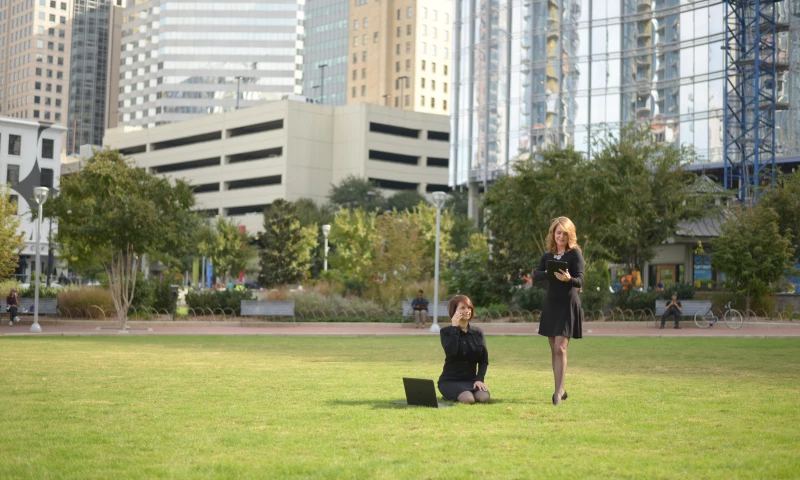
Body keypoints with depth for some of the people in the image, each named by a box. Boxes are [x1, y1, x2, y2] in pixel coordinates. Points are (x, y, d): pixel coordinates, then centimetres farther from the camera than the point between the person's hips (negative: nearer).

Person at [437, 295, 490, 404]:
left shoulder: (478, 333, 7)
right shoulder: (446, 332, -3)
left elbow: (484, 360, 5)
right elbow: (451, 352, -23)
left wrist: (480, 379, -11)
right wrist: (455, 328, -19)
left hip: (471, 379, 4)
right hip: (450, 381, -3)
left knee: (484, 398, -27)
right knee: (468, 399, -32)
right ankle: (451, 395, 2)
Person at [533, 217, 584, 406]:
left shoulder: (575, 254, -7)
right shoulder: (548, 255, 8)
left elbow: (580, 281, -15)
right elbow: (536, 275, -4)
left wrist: (568, 279, -36)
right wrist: (549, 273, -25)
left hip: (568, 304, -6)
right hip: (550, 303, 6)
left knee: (560, 348, -14)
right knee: (554, 349, 9)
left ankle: (558, 391, -12)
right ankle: (561, 389, 19)